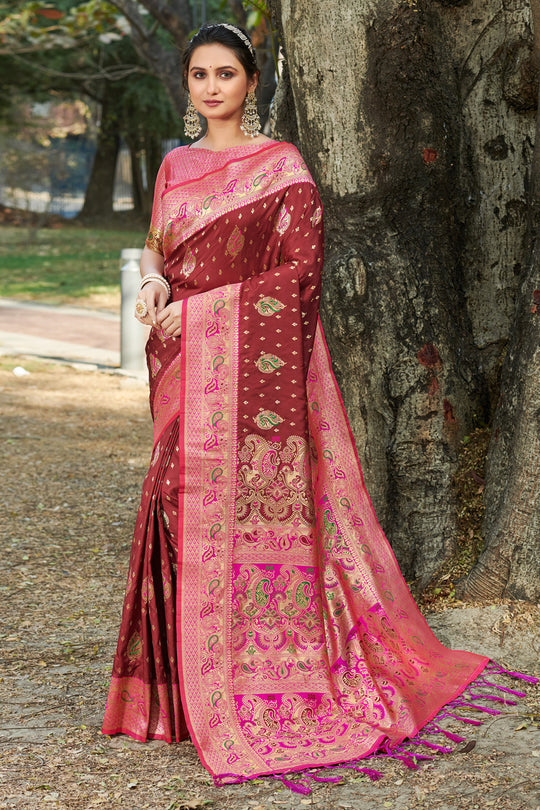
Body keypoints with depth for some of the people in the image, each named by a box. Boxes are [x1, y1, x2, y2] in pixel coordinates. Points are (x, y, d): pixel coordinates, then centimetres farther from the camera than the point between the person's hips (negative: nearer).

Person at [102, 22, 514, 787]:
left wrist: (195, 304, -11)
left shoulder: (280, 165, -4)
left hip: (254, 356, -6)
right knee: (187, 505, 7)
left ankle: (263, 686, 5)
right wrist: (153, 280, 0)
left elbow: (300, 270, -8)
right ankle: (192, 683, 17)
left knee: (254, 507, -5)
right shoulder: (176, 165, 14)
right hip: (187, 365, 6)